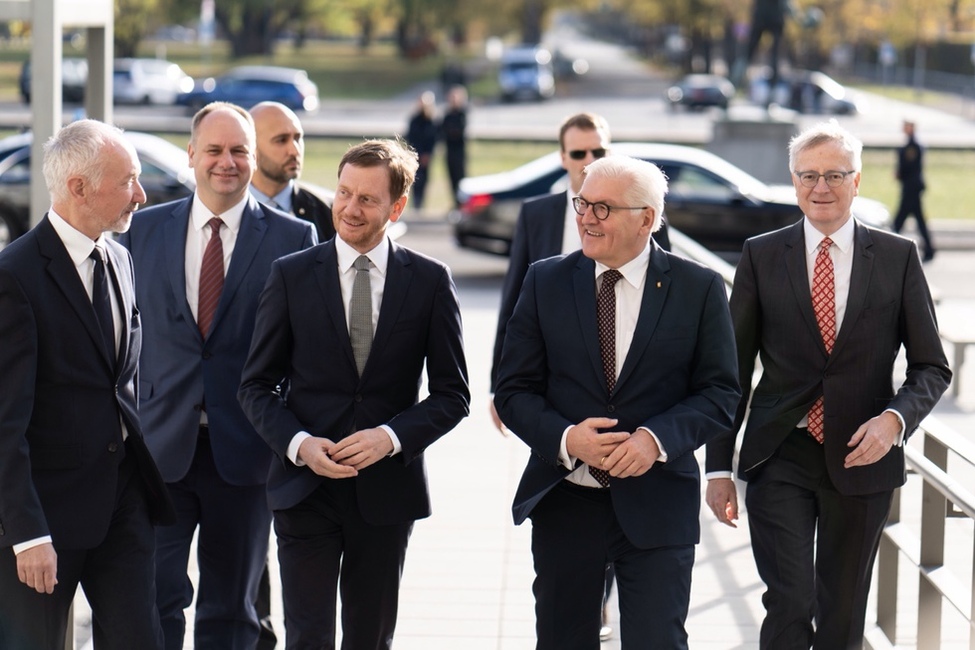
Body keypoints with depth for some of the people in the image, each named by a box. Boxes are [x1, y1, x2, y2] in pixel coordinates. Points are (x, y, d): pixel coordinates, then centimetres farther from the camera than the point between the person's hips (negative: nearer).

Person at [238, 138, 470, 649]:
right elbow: (256, 385, 4)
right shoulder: (291, 275, 2)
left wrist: (392, 436, -14)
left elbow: (452, 392, 3)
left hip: (386, 490, 1)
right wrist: (299, 444, -14)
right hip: (305, 487, -1)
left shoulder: (429, 281, 2)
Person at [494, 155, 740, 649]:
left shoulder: (699, 288, -2)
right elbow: (513, 389, 2)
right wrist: (564, 438, -17)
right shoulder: (546, 282, 3)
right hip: (564, 502, 2)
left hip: (657, 505, -2)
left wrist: (658, 437, -20)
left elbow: (721, 393, -2)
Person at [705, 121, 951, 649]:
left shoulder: (898, 258, 1)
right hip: (779, 460, -1)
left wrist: (894, 419, -16)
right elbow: (733, 369, 4)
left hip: (861, 458, 1)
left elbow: (932, 367, 4)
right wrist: (718, 467, 0)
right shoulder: (761, 256, 2)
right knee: (790, 605, -13)